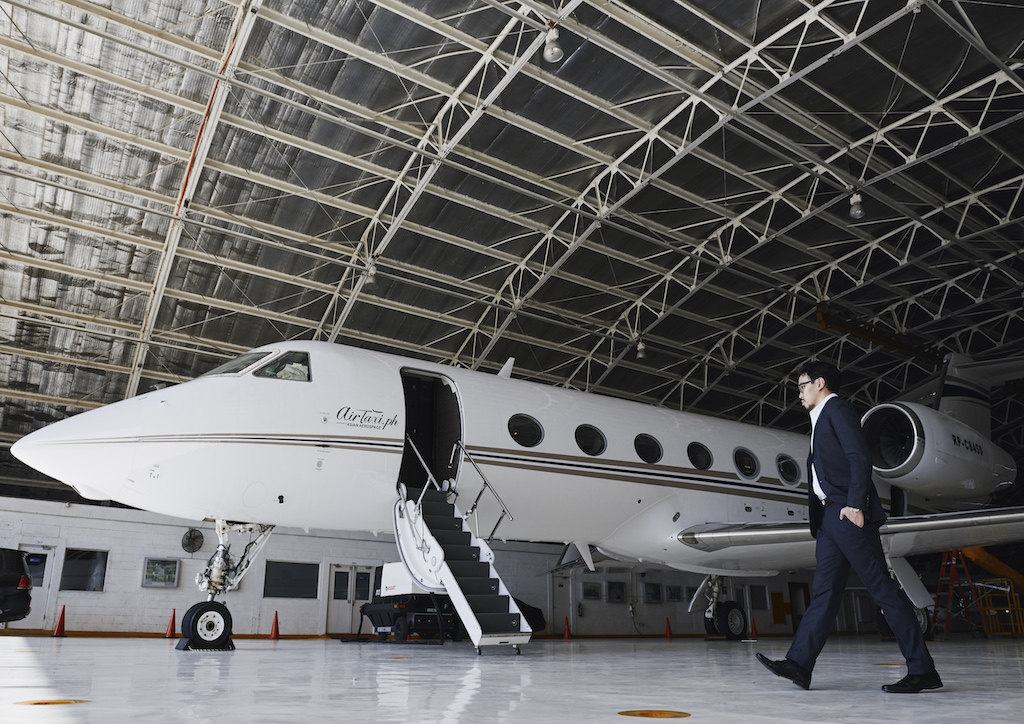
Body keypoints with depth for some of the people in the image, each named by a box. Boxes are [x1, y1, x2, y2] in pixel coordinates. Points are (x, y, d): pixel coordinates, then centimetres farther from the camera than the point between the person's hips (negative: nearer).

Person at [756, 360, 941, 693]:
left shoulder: (838, 410, -2)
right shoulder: (821, 419, 26)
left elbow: (860, 457, -14)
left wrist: (855, 503, -21)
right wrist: (818, 517, 19)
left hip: (849, 514, -9)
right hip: (829, 516, 9)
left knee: (882, 588, -6)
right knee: (826, 590, 3)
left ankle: (922, 669, 1)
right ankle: (798, 664, 1)